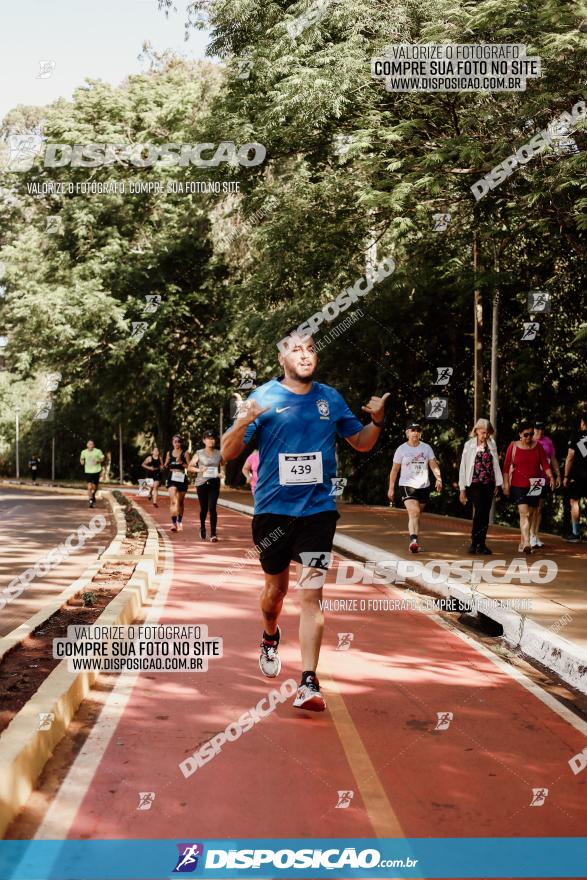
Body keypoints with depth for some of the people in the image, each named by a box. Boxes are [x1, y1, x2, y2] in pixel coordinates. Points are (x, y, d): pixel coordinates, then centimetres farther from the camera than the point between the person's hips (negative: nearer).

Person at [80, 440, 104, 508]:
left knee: (95, 486, 9)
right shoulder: (84, 452, 1)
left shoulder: (98, 451, -6)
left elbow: (102, 458, 5)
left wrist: (98, 461, -16)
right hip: (88, 471, 0)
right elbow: (81, 458, 19)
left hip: (96, 471, 0)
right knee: (89, 487, -12)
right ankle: (90, 500, -4)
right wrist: (82, 461, -4)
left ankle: (93, 495, 41)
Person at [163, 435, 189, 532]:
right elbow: (165, 466, 20)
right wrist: (166, 467, -1)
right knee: (173, 501, -14)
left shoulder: (184, 453, 3)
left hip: (182, 479, -1)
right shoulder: (169, 453, 10)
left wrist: (181, 463, -17)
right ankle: (173, 523, -19)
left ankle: (180, 522, 25)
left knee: (180, 502, 10)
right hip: (172, 479, 1)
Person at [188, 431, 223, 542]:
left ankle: (213, 533, -9)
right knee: (204, 508, 8)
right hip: (202, 483, 0)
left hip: (214, 483, 1)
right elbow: (190, 467, 4)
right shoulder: (199, 453, 1)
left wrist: (221, 473, -2)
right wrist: (199, 470, -15)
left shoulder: (219, 454, 6)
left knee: (212, 508, -10)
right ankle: (202, 528, 34)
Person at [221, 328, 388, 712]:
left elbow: (361, 442, 16)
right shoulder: (264, 397, -3)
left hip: (318, 509, 1)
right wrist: (243, 424, -26)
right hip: (273, 509, 0)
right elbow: (228, 454, -5)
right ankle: (271, 638, 47)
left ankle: (309, 683, -7)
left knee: (311, 593, -8)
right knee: (276, 586, 15)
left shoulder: (331, 398, 5)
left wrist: (377, 422, -5)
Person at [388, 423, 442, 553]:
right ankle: (413, 541, -34)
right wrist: (391, 488, 2)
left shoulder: (426, 448, 7)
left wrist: (438, 479, -16)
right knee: (414, 513, -22)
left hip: (424, 486, 3)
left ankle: (414, 544, 21)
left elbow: (433, 465, 1)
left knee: (417, 515, 11)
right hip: (407, 485, -3)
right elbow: (394, 470, 4)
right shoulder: (401, 449, 1)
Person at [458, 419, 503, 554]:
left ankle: (481, 544, 12)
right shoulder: (469, 445, 0)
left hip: (489, 484, 3)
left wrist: (498, 484, 7)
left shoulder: (492, 444, 8)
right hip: (475, 484, -3)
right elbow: (463, 467, 1)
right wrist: (462, 489, -1)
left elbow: (495, 464, 13)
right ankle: (474, 542, -8)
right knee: (479, 510, -18)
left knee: (485, 514, 4)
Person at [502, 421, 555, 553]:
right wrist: (506, 484, -3)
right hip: (518, 485, -3)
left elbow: (545, 463, 3)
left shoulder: (538, 446, 6)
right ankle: (526, 543, -24)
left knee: (531, 514, 6)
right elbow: (506, 466, 1)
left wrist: (550, 476, -14)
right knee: (524, 512, -16)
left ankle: (522, 543, 18)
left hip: (534, 486, 3)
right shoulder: (513, 446, 0)